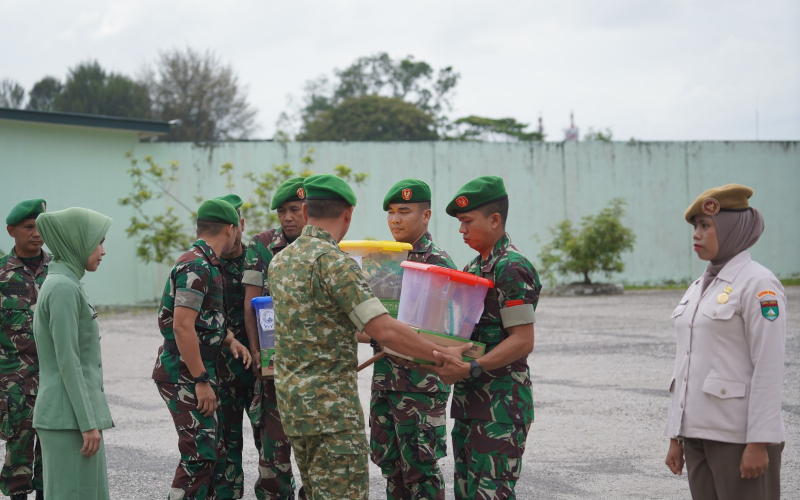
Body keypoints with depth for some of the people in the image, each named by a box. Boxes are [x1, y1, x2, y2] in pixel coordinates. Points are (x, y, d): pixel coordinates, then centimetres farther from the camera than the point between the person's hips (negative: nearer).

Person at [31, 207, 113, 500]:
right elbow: (67, 362, -18)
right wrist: (89, 423, -18)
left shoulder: (62, 286, 15)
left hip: (72, 414, 10)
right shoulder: (63, 288, -14)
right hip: (70, 418, -10)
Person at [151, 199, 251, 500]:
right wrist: (201, 381, -23)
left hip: (193, 375, 10)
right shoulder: (196, 266, -17)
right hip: (184, 376, -10)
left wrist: (229, 340, 8)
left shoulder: (205, 264, 16)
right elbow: (182, 326, -24)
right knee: (199, 455, -10)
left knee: (208, 452, 15)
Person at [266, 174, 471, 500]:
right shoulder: (334, 262, -17)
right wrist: (443, 355, -12)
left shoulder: (280, 260, 10)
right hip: (331, 404, -9)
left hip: (290, 399, 9)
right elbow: (384, 330, -22)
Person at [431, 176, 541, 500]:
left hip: (501, 402, -10)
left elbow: (522, 341, -19)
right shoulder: (475, 267, 16)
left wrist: (471, 369, -24)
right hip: (470, 400, 10)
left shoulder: (512, 269, -13)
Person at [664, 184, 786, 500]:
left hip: (740, 436, -8)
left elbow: (768, 368, -14)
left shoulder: (758, 284, -10)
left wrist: (759, 443, -18)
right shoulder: (699, 288, 14)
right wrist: (676, 437, 15)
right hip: (698, 432, 8)